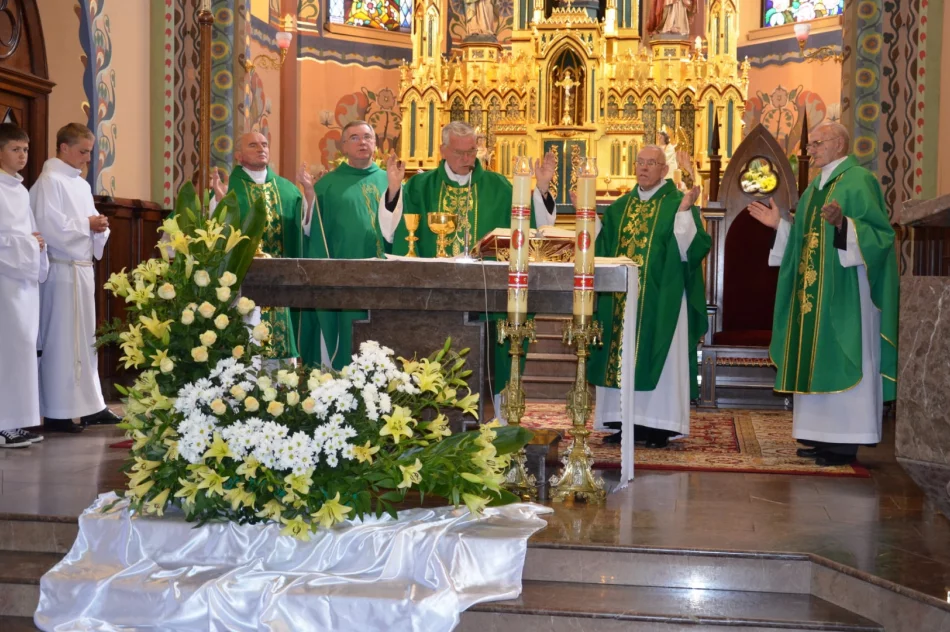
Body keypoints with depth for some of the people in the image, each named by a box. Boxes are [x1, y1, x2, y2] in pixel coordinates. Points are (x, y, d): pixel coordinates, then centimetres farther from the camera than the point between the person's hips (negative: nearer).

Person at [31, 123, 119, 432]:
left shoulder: (81, 184, 16)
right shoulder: (48, 181, -9)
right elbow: (48, 226, -19)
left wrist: (99, 227, -2)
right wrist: (87, 224, -10)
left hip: (83, 268, 9)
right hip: (60, 270, -8)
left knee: (85, 337, 11)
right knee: (60, 339, -4)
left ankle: (89, 405, 18)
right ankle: (56, 412, 2)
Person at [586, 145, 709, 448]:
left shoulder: (677, 203, -2)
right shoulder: (621, 206, 15)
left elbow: (688, 249, -14)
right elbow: (601, 246, 15)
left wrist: (684, 210, -25)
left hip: (661, 298, -5)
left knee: (657, 354, -3)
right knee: (622, 354, 5)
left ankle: (658, 424, 2)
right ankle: (624, 420, 12)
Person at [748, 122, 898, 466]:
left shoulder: (859, 181, -8)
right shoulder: (816, 187, 18)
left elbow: (878, 233, -17)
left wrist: (843, 223, -32)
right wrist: (780, 225, 13)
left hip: (844, 293, -9)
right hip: (813, 293, 9)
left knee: (839, 359, -8)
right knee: (816, 358, 8)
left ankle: (845, 442, -3)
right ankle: (825, 435, 13)